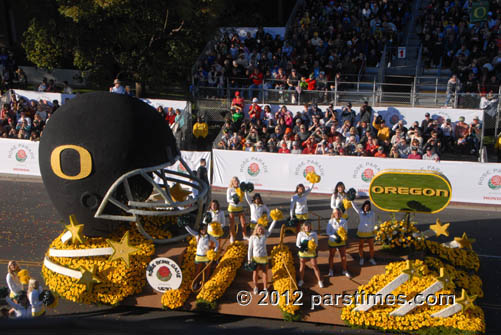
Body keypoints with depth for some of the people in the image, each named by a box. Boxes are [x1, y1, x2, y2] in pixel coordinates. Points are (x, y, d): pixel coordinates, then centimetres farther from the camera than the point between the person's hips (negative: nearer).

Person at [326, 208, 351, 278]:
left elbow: (346, 231, 1)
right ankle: (331, 270, 34)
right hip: (332, 241, -1)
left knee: (343, 256, 7)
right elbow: (328, 232, -11)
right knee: (331, 256, 15)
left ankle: (345, 270, 25)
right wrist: (335, 237, -22)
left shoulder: (344, 221, -8)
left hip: (342, 241, 1)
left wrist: (342, 237, -17)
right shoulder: (331, 221, -14)